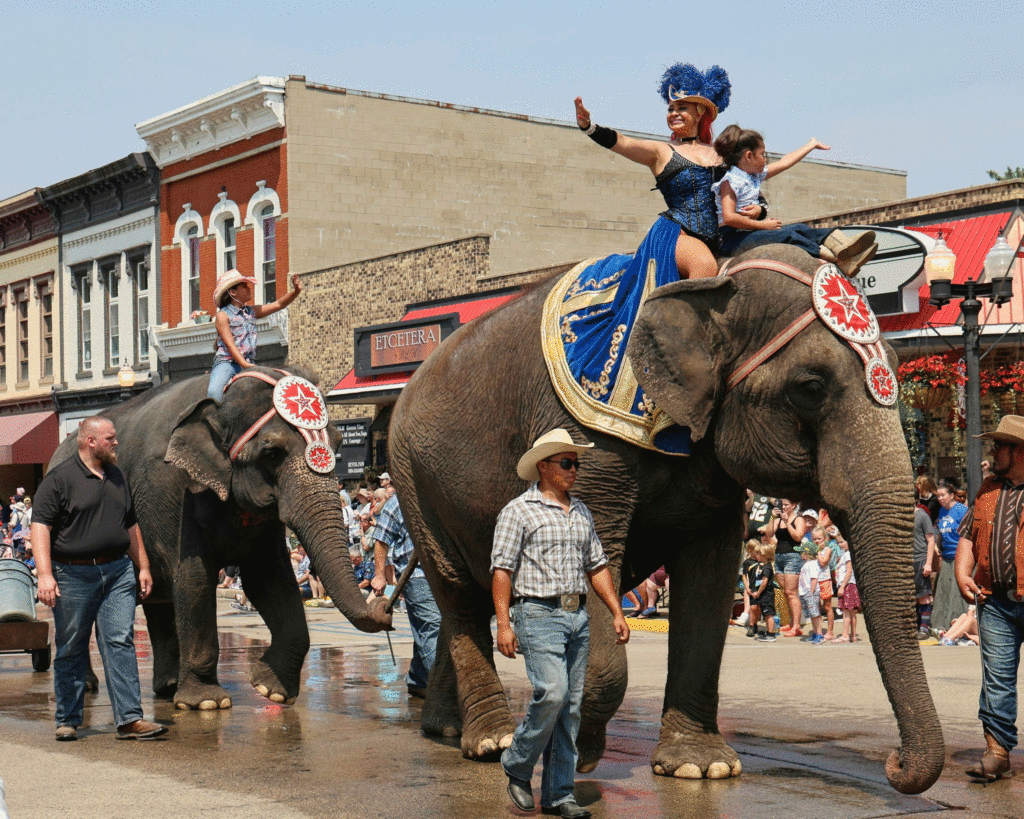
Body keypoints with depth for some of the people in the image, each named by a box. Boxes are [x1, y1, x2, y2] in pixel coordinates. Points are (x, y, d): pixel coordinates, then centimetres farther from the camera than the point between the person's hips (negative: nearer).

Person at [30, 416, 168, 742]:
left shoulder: (116, 477, 16)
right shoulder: (59, 479, -5)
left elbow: (130, 526, 24)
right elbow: (40, 526, -11)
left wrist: (143, 566, 19)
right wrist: (45, 574, -20)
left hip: (118, 572, 4)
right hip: (73, 575, -4)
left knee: (120, 643, -5)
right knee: (70, 650, 5)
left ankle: (129, 719, -7)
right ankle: (67, 721, 16)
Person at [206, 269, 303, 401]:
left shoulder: (251, 311, 17)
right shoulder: (223, 315, -1)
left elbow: (279, 305, 19)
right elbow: (230, 344, -11)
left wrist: (296, 291, 3)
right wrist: (244, 364, -22)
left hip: (249, 364, 6)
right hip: (227, 363, -6)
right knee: (214, 392, -32)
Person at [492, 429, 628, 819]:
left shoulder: (581, 511, 16)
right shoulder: (519, 511, -4)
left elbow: (596, 565, 21)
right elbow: (502, 568, -8)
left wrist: (617, 613, 13)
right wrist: (504, 623, -15)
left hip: (577, 617, 6)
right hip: (538, 614, -6)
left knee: (571, 705, 4)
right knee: (552, 693, -19)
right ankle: (517, 766, 4)